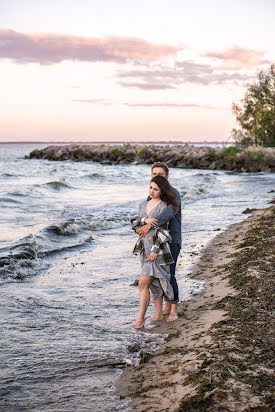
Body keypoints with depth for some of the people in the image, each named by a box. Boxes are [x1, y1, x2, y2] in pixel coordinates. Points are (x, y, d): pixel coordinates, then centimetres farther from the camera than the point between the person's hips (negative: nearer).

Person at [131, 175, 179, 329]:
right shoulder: (144, 204, 13)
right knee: (155, 282, 15)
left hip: (157, 248, -7)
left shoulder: (164, 206, -8)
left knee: (143, 283, -14)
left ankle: (140, 318, -10)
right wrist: (145, 220, -13)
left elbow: (162, 230, -12)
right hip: (144, 246, 7)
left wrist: (155, 250, -17)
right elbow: (134, 223, 8)